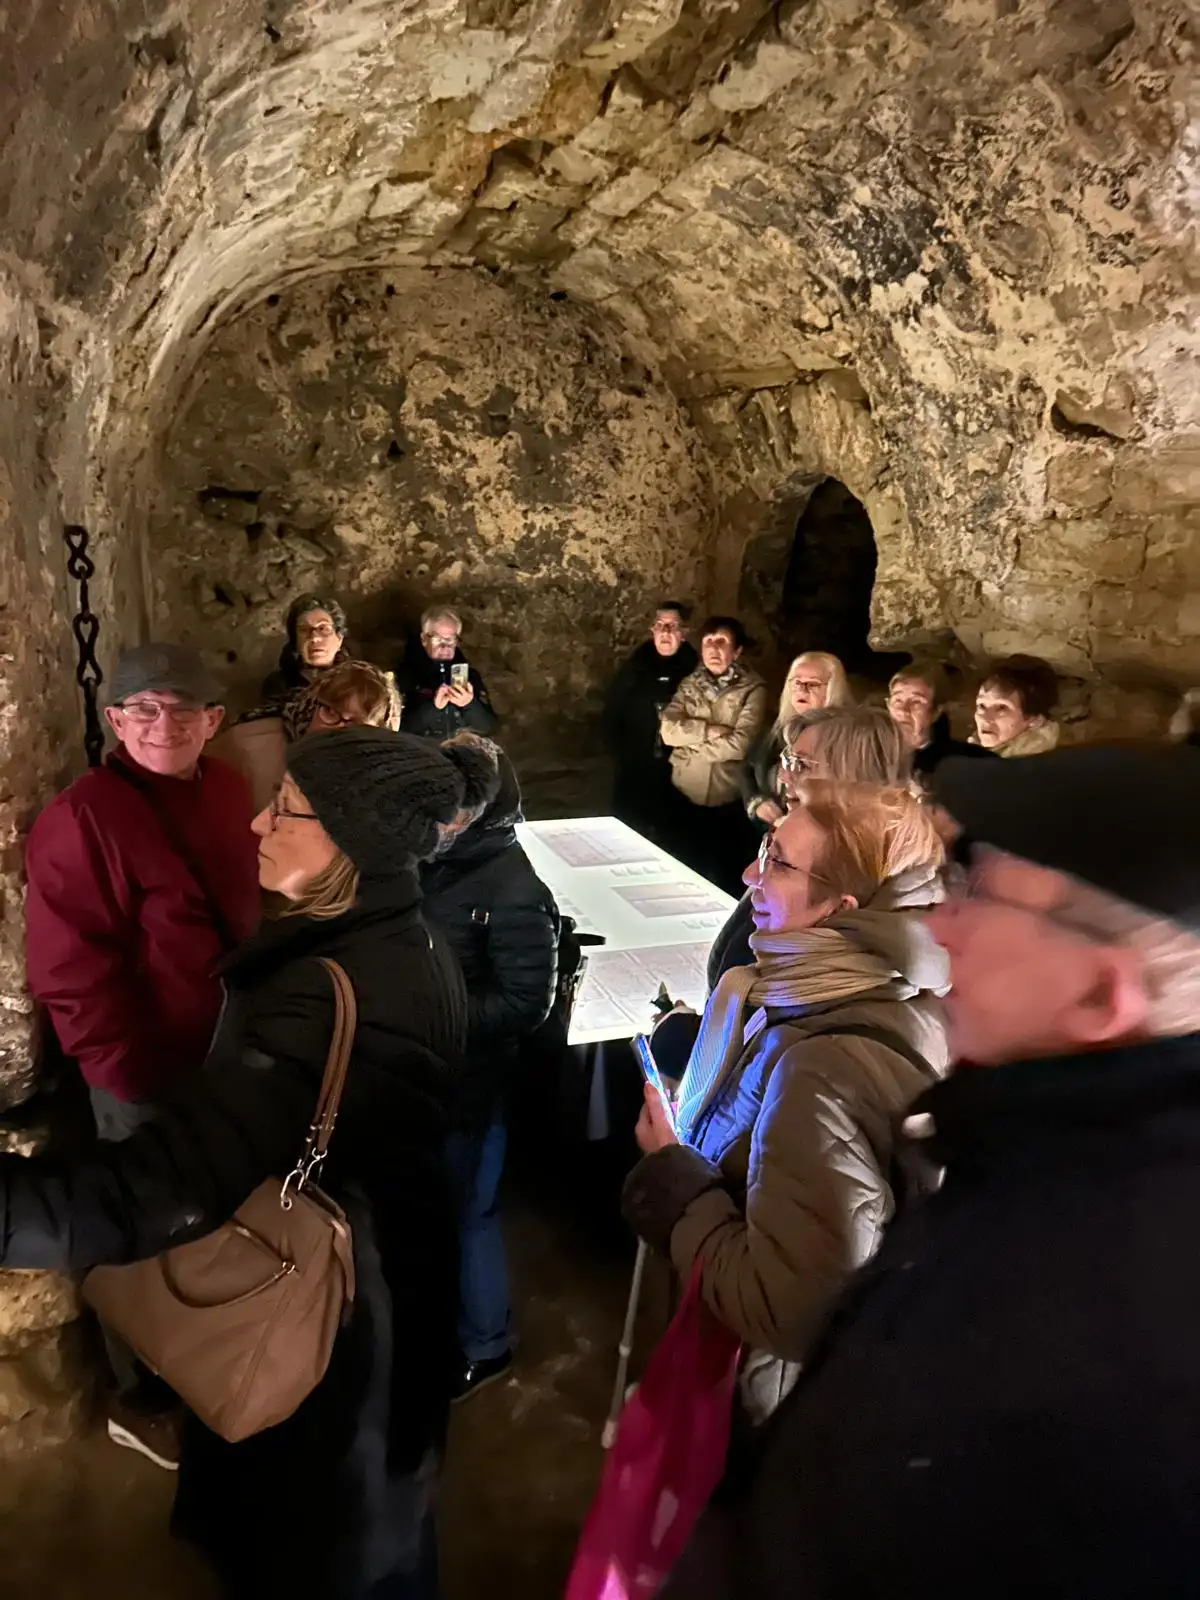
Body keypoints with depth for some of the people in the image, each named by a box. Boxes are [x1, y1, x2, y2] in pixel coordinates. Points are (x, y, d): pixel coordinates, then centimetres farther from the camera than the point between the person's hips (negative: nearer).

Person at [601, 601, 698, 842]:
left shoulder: (695, 673, -2)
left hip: (677, 776, -1)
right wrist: (620, 758, 0)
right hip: (633, 774, 2)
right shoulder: (633, 669, 4)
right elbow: (610, 719, 7)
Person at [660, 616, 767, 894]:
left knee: (723, 881, 8)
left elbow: (740, 743, -18)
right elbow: (668, 730, -6)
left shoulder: (752, 689, -5)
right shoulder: (689, 684, 8)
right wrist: (710, 730, -16)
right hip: (684, 800, 4)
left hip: (728, 804, -3)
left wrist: (690, 739, -9)